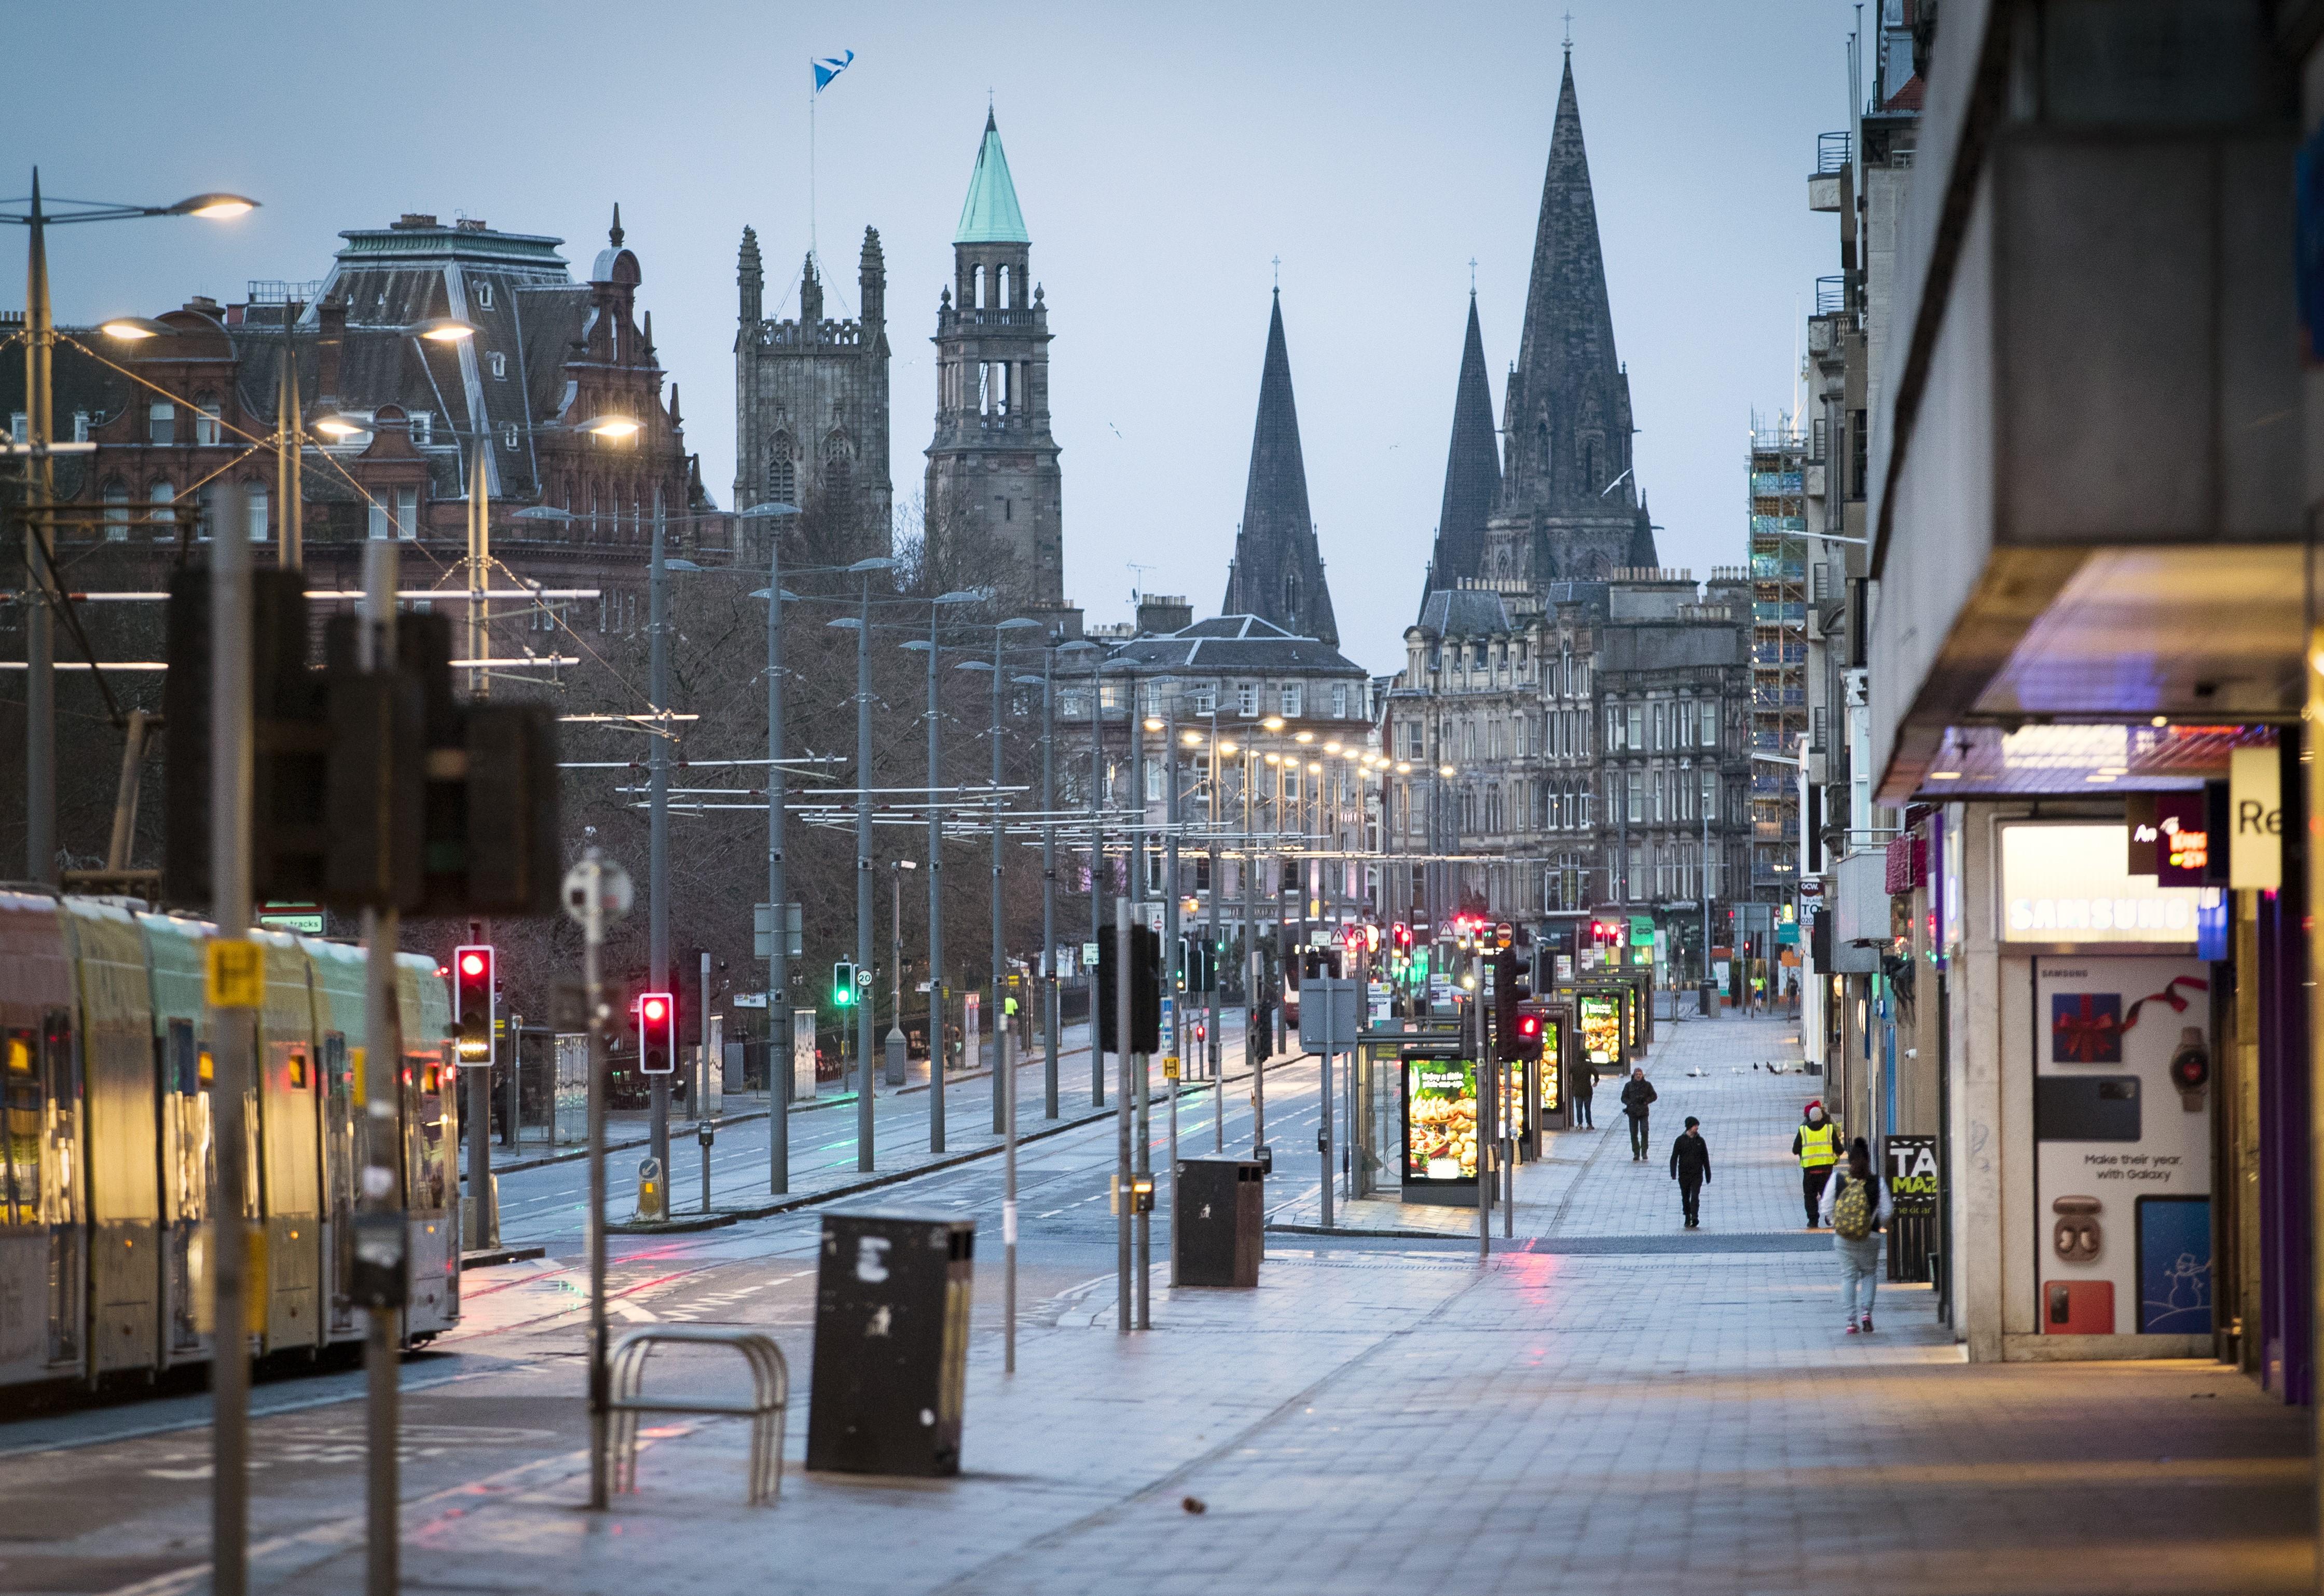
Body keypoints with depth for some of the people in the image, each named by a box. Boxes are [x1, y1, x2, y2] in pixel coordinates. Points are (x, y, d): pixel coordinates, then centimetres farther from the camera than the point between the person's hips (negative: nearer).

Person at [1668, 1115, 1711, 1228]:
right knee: (1685, 1197, 10)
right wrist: (1673, 1173, -10)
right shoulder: (1680, 1140, 0)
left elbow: (1705, 1159, 11)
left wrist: (1708, 1175, 13)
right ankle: (1688, 1218, 22)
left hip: (1697, 1175, -1)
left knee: (1695, 1196, -13)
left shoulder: (1700, 1141, 5)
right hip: (1684, 1175, 1)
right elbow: (1674, 1157, 0)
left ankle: (1695, 1217, -20)